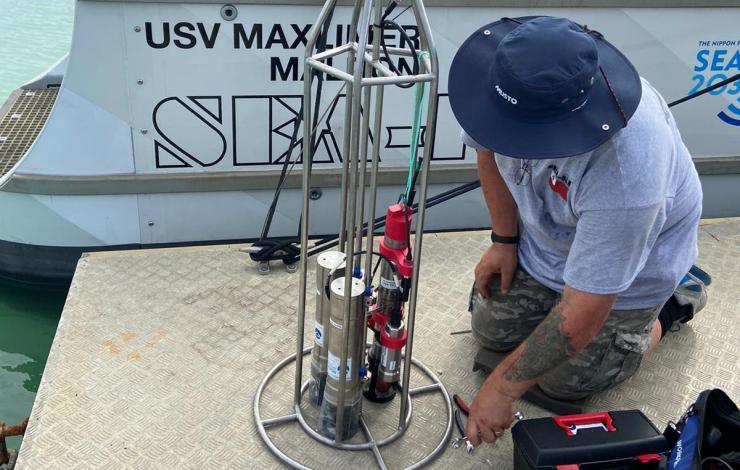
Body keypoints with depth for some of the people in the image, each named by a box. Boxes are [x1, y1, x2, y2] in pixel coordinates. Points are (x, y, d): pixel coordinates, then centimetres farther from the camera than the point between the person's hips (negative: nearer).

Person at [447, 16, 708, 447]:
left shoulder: (625, 172, -45)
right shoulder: (515, 82, -29)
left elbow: (580, 318, -36)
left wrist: (503, 389, -27)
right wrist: (504, 240, 0)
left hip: (633, 259, -5)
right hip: (543, 232, 6)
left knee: (564, 382, 4)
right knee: (492, 331, 11)